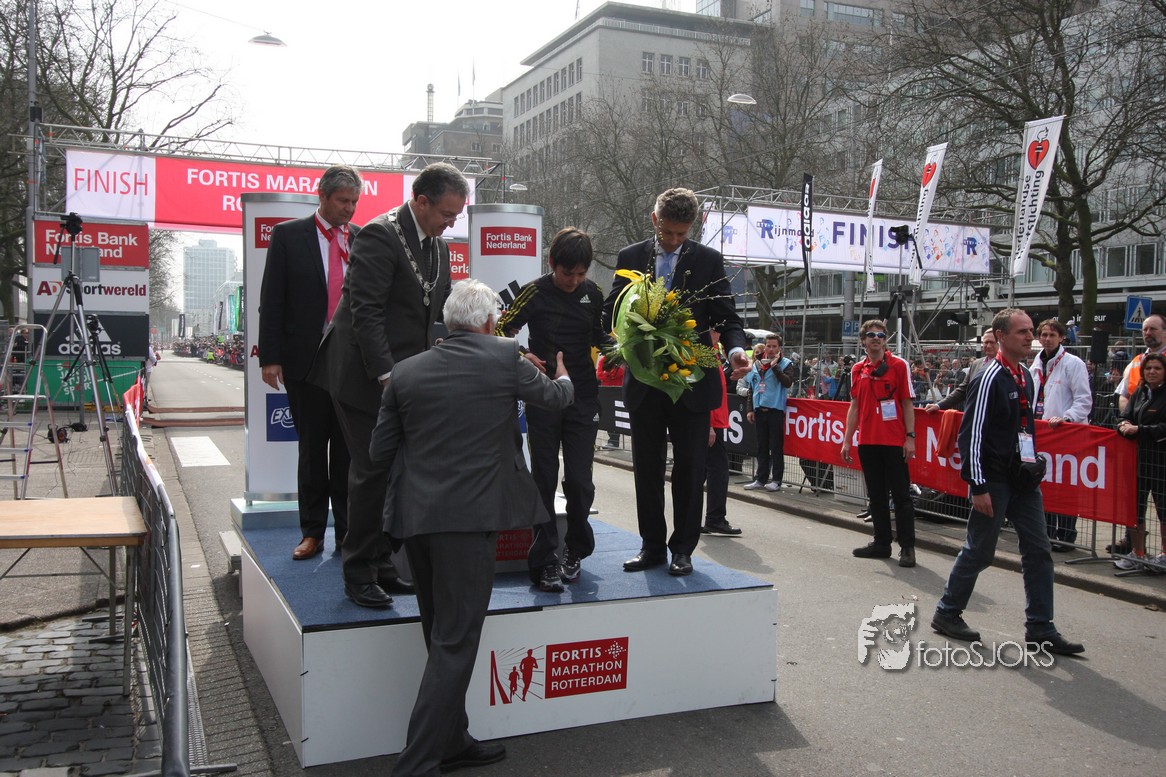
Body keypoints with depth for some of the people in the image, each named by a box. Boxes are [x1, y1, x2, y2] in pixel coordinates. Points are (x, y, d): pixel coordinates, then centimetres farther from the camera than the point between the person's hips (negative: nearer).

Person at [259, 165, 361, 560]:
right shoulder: (288, 235, 1)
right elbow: (271, 301, -1)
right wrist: (270, 356, -7)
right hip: (305, 361, -1)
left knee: (349, 450, 6)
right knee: (311, 449, 8)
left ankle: (348, 531, 16)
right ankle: (312, 532, 19)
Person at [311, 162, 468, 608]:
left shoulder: (438, 245, 12)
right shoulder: (380, 236, -16)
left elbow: (439, 312, 18)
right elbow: (365, 312, -21)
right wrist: (388, 376, -24)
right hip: (367, 378, -8)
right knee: (372, 473, -4)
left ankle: (382, 565, 22)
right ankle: (359, 574, 9)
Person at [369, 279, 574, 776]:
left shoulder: (406, 372, 5)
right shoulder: (504, 358, -4)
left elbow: (379, 452, 9)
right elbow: (555, 396, 15)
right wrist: (564, 377, 38)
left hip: (414, 516, 5)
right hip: (469, 517, -5)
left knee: (442, 638, 19)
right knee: (455, 644, 1)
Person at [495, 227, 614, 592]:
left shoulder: (592, 293, 5)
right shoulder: (535, 293, -5)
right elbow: (501, 330, -1)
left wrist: (617, 343, 2)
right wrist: (521, 357, -18)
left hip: (583, 397, 2)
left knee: (579, 481, -1)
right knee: (544, 480, 2)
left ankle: (574, 550, 23)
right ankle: (545, 561, 10)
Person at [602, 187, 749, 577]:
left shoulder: (709, 260, 0)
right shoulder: (630, 258, 5)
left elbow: (726, 316, -1)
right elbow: (612, 311, 5)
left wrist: (736, 349, -22)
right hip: (644, 381, 2)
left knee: (689, 470, 5)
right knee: (646, 468, 10)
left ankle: (683, 548, 18)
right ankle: (652, 545, 23)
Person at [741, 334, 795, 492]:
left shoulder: (786, 364, 0)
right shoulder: (757, 364, 13)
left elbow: (787, 382, -18)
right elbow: (752, 388, 17)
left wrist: (775, 366, -17)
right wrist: (750, 409, 12)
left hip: (776, 410, -5)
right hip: (759, 411, 5)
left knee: (776, 447, -2)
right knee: (761, 447, 10)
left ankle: (776, 480, 4)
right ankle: (761, 479, 16)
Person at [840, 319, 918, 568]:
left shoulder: (899, 365, -2)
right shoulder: (858, 369, 9)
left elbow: (907, 403, -3)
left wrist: (910, 437, -9)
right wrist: (847, 440, 10)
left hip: (894, 441, -5)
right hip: (867, 441, 5)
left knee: (901, 494, -1)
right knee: (876, 495, 11)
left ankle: (907, 547, 5)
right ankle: (882, 543, 20)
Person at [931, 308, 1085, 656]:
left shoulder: (1025, 377, 12)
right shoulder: (989, 379, -15)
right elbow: (972, 435, -18)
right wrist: (978, 487, -19)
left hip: (1023, 480, 8)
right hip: (994, 481, -8)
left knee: (1038, 551, 7)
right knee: (979, 550, 2)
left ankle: (1040, 628, 15)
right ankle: (947, 613, 18)